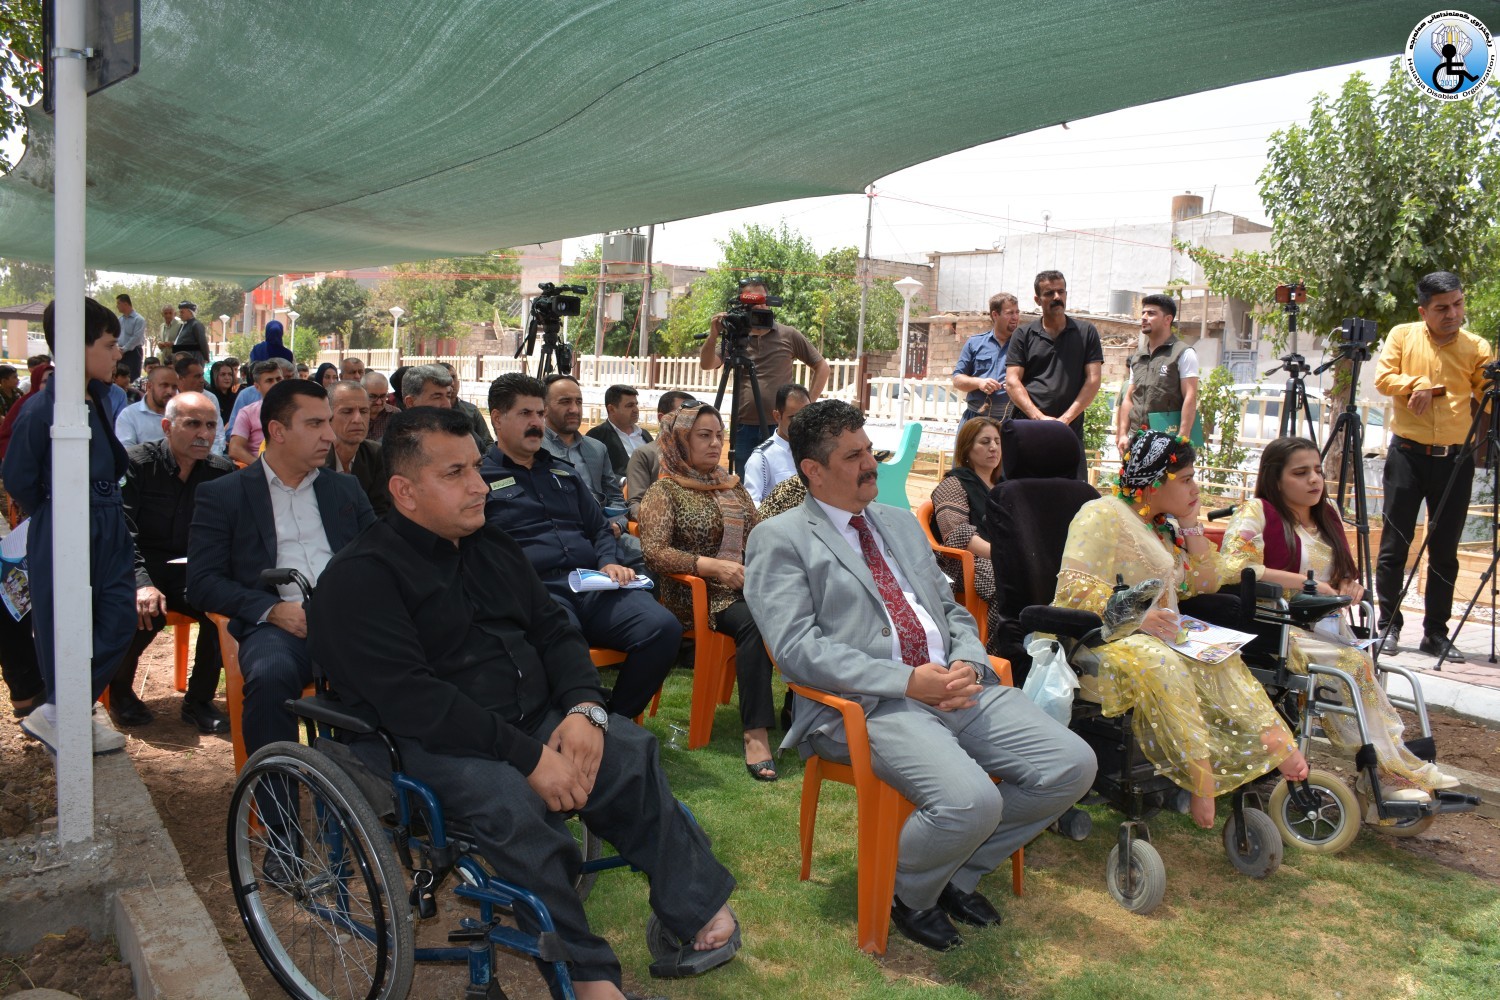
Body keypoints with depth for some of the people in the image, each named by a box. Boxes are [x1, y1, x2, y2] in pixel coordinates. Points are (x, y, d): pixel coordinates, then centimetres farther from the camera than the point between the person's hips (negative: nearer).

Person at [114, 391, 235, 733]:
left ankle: (199, 699, -8)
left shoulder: (223, 471, 3)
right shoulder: (135, 464, -6)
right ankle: (119, 689, 1)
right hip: (140, 568, -2)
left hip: (190, 573, 3)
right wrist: (141, 583, -28)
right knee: (144, 612, -33)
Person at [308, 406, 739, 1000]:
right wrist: (528, 755, -24)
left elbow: (554, 631, 12)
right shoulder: (360, 577, -11)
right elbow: (412, 701, -21)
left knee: (633, 756, -13)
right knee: (513, 803, -33)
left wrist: (584, 710, -9)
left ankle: (699, 914, -3)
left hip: (534, 718, 7)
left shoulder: (492, 546, 13)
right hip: (429, 744, -7)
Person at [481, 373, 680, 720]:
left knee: (663, 627, -21)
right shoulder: (479, 478, 10)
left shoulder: (563, 471, 29)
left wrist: (610, 562, 9)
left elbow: (599, 528, 31)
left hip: (593, 584, 6)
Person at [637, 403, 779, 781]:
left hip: (744, 585, 5)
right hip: (695, 593, -5)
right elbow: (654, 553, -11)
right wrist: (712, 566, -22)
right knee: (753, 622, -35)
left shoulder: (734, 487, 20)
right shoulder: (664, 491, 1)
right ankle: (756, 733, -35)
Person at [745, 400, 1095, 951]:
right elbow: (797, 648, -12)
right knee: (970, 801, -30)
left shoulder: (900, 522, 22)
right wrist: (909, 681, -17)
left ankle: (960, 871, 13)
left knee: (1072, 765, -9)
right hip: (867, 705, -7)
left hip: (957, 687, 7)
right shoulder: (779, 539, -1)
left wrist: (968, 664, -2)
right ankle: (907, 892, 5)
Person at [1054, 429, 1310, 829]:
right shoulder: (1103, 515, -9)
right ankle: (1202, 781, -31)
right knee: (1159, 663, -35)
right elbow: (1073, 588, -21)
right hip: (1100, 638, -9)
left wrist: (1191, 523, 9)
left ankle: (1272, 740, -22)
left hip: (1156, 634, 9)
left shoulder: (1165, 525, 19)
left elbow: (1206, 583, 19)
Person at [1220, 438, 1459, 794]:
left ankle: (1395, 764, -21)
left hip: (1325, 630, 7)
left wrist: (1349, 587, 3)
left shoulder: (1328, 517, 17)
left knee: (1362, 662, -23)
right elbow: (1235, 568, -22)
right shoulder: (1255, 513, -7)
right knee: (1354, 664, -27)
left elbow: (1342, 575, 29)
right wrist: (1305, 583, -19)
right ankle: (1392, 767, -17)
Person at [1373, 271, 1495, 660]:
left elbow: (1489, 400, 1)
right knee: (1394, 546, 2)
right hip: (1407, 455, -1)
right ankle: (1388, 625, 12)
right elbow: (1383, 379, -4)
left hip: (1455, 459, 1)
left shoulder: (1477, 347, 5)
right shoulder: (1403, 336, 4)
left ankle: (1436, 633, 14)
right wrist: (1422, 384, -14)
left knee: (1445, 551, 5)